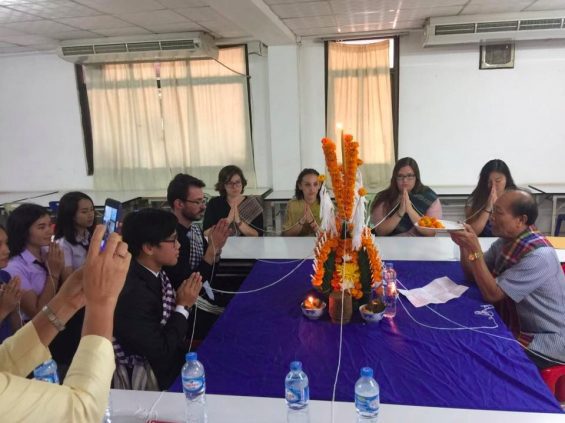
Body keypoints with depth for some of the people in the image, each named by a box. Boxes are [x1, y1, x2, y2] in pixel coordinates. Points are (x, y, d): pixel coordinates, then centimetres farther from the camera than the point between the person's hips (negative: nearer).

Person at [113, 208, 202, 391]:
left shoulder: (155, 272, -5)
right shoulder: (131, 293, -30)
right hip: (153, 372, -7)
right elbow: (159, 352, -24)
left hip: (166, 351, 7)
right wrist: (183, 306, -18)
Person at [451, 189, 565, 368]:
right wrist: (464, 246, -13)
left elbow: (492, 294, -27)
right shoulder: (505, 241, -2)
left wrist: (475, 250, -30)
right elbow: (473, 274, 5)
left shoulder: (539, 256, -28)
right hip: (518, 328, 7)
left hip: (547, 343, -7)